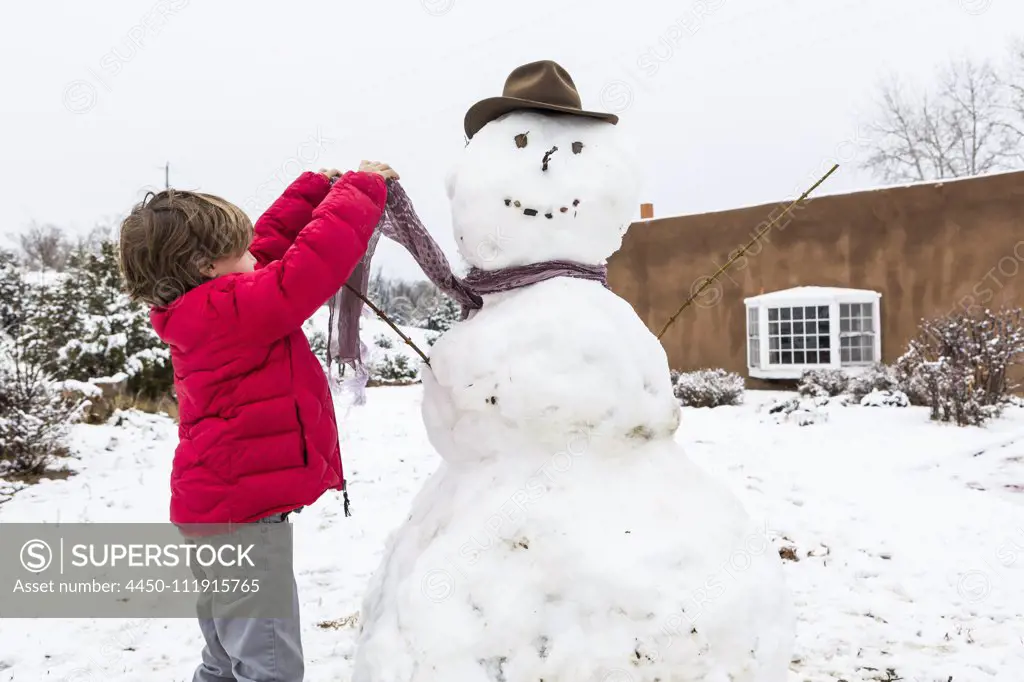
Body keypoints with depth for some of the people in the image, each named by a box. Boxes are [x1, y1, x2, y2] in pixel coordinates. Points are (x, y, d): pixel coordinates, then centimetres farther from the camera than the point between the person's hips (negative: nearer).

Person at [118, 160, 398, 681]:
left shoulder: (198, 309, 8)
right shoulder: (233, 310, -21)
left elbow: (273, 240, 18)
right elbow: (316, 260, -26)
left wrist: (319, 187, 14)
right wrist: (362, 188, -13)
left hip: (217, 512, 10)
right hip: (240, 517, -10)